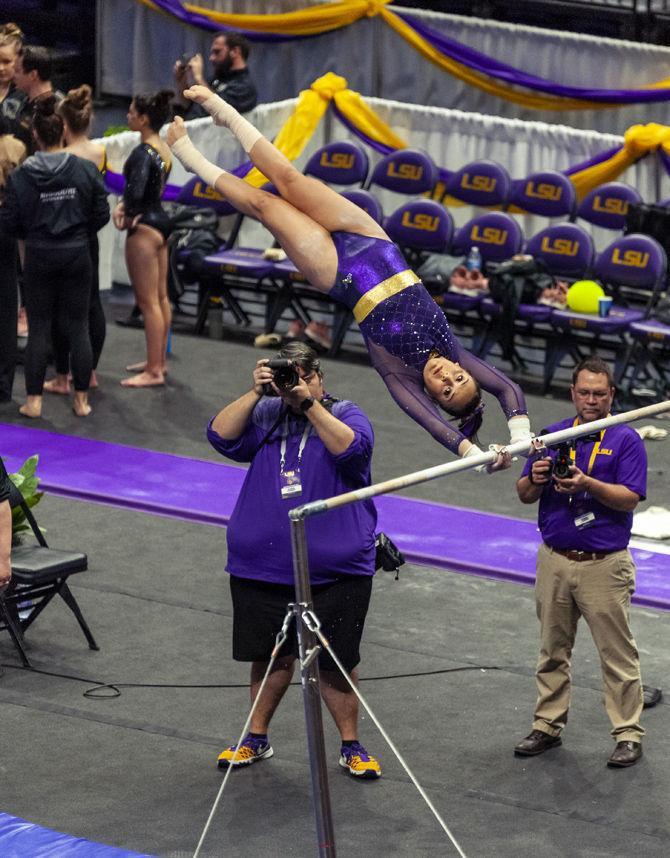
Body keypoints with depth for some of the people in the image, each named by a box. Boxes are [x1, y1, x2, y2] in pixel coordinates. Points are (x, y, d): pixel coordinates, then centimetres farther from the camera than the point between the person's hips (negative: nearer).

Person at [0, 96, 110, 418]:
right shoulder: (86, 170, -7)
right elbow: (101, 215, -2)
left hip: (39, 258, -1)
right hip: (77, 256, 1)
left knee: (39, 328, 7)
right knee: (78, 327, 9)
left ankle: (33, 400, 9)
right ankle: (81, 399, 14)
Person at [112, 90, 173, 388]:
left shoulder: (142, 153, -22)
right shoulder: (164, 149, 7)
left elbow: (135, 192, -34)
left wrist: (127, 214, -13)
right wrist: (124, 205, -4)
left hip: (145, 229, -10)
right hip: (162, 221, 10)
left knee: (148, 302, -3)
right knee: (161, 298, 17)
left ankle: (154, 372, 1)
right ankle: (158, 360, 27)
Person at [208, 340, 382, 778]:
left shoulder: (346, 414, 1)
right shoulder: (265, 414, 8)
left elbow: (351, 448, -20)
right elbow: (222, 436, -7)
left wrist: (309, 403, -23)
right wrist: (255, 392, -16)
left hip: (335, 572, -3)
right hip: (263, 566, 3)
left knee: (335, 661, 2)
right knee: (271, 655, 13)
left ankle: (351, 745, 16)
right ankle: (257, 738, 28)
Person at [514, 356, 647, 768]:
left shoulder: (626, 439, -3)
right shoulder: (553, 435, 10)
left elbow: (629, 499, -13)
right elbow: (525, 495, 9)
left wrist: (587, 484, -27)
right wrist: (535, 479, -14)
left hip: (605, 565, -5)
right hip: (554, 560, 5)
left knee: (618, 653, -2)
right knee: (553, 650, 13)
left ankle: (629, 734, 3)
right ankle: (548, 727, 22)